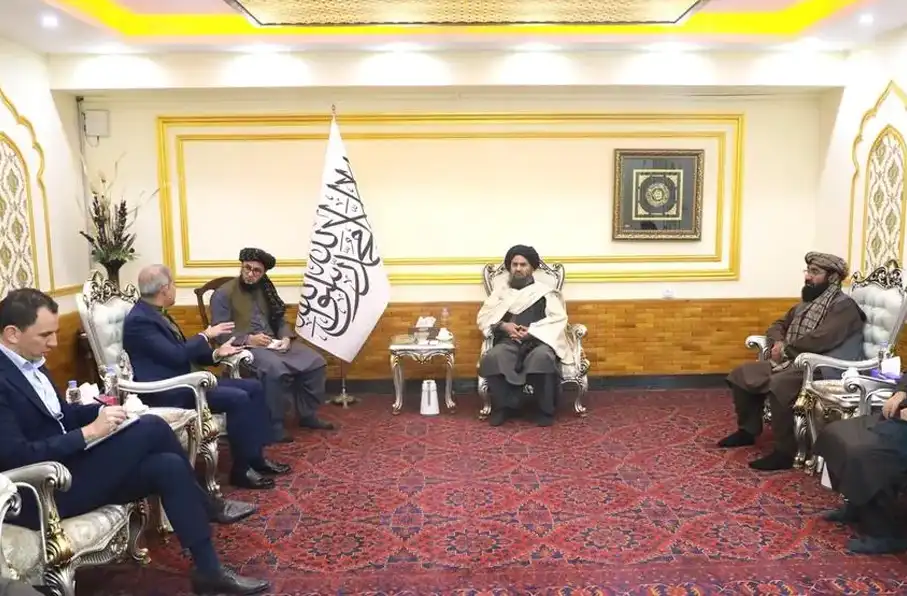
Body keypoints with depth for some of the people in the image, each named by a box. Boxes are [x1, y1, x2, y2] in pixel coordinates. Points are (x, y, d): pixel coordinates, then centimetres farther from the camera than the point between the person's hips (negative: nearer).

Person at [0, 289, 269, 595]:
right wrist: (89, 432, -24)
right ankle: (205, 506, 2)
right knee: (152, 428, -18)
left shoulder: (29, 362, 9)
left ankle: (209, 570, 2)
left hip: (65, 466, 9)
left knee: (168, 466, -9)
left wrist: (101, 411, -3)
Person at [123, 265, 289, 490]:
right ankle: (241, 469, -11)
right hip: (167, 392, -10)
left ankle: (256, 456, 6)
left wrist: (215, 353, 2)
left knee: (253, 387, 1)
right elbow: (176, 355, -23)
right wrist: (206, 335, -9)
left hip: (183, 381, 10)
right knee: (237, 398, -24)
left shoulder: (156, 313, 14)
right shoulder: (139, 320, -17)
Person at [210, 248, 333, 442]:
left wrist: (286, 338, -6)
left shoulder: (266, 290, 15)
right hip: (243, 346, -7)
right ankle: (274, 426, -23)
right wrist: (248, 339, -23)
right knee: (275, 369, -37)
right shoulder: (223, 294, -3)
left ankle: (308, 415, 3)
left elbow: (280, 320, 16)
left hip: (273, 343, 7)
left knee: (316, 362, -10)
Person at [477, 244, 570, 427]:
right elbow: (483, 318, 15)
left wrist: (533, 330, -11)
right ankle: (504, 405, -15)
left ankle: (545, 409, -18)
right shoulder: (500, 291, 23)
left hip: (538, 340, -1)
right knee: (492, 357, -33)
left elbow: (559, 319, 4)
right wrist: (504, 326, -6)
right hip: (509, 341, 2)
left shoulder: (545, 291, 18)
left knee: (542, 357, -37)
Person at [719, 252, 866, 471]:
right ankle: (748, 430, 14)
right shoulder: (807, 303, 17)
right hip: (789, 363, 9)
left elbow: (821, 339, -26)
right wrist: (777, 343, -1)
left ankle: (785, 452, -24)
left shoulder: (843, 306, -11)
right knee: (741, 374, 2)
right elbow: (778, 325, 23)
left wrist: (785, 349, -14)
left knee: (778, 386, -36)